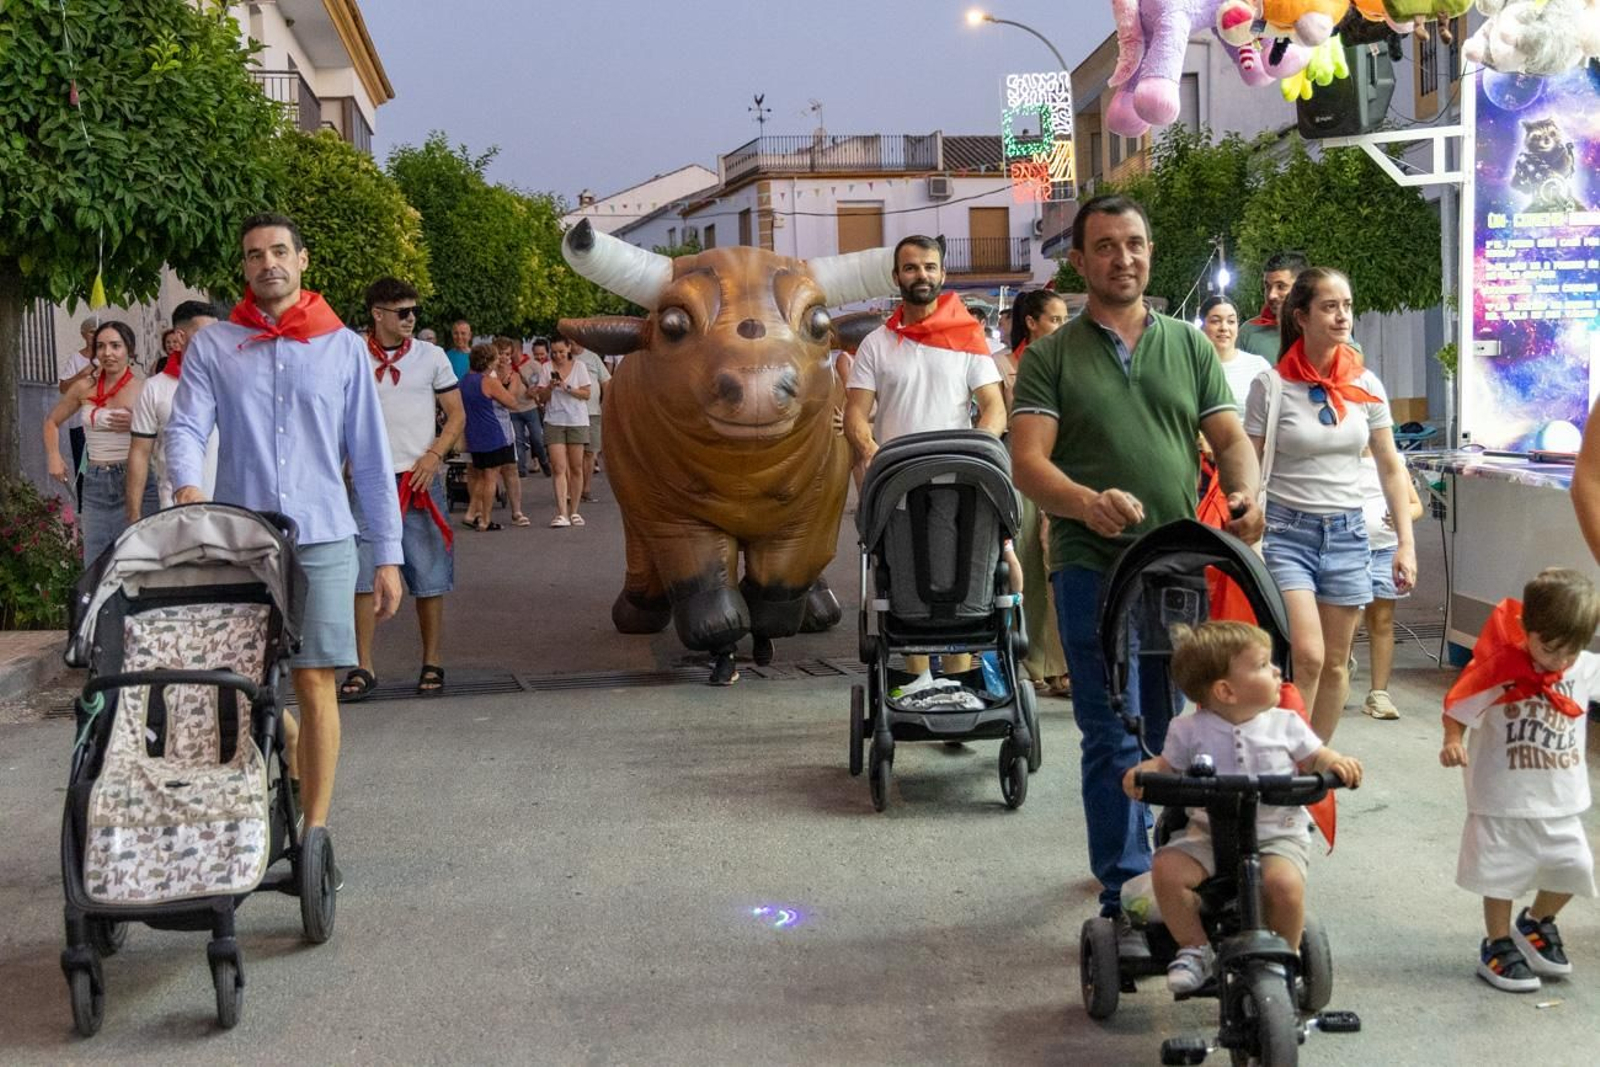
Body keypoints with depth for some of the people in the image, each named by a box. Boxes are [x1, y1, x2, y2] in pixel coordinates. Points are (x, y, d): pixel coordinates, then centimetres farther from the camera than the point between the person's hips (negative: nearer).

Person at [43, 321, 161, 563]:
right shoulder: (85, 387, 8)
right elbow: (52, 421, 23)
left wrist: (137, 426, -19)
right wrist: (54, 457, 11)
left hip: (135, 482, -4)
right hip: (95, 483, 4)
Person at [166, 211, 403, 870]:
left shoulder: (342, 347, 7)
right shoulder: (212, 348, 7)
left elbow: (371, 458, 7)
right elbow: (186, 427, -4)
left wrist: (387, 554, 3)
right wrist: (186, 485, -27)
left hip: (321, 539, -1)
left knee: (314, 682, -5)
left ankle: (315, 833, 1)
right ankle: (295, 767, 34)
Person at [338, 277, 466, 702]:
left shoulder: (430, 356, 5)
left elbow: (457, 415, 7)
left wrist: (434, 456, -8)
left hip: (420, 479, 0)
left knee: (429, 576, 3)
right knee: (364, 574, -3)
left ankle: (432, 663, 13)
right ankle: (363, 667, 3)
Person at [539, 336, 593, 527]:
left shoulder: (579, 366, 3)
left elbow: (586, 394, -1)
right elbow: (541, 398, 5)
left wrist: (567, 388, -14)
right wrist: (550, 387, -14)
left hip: (577, 421, 0)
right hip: (554, 421, 0)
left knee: (576, 467, 4)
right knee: (558, 467, -10)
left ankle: (573, 511, 13)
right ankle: (561, 513, -14)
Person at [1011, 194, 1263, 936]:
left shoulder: (1189, 346, 13)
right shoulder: (1051, 357, 3)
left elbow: (1231, 437, 10)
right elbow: (1028, 462, -8)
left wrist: (1246, 491, -13)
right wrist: (1087, 503, -28)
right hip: (1094, 568, -3)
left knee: (1179, 736, 13)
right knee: (1114, 741, -2)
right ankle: (1125, 900, 4)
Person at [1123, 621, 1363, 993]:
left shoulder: (1284, 724, 0)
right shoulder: (1189, 731, -3)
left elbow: (1314, 758, 11)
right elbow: (1167, 765, 6)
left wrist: (1338, 763, -11)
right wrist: (1142, 773, -16)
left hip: (1278, 833, 0)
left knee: (1284, 882, -30)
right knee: (1167, 869, -24)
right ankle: (1195, 949, -3)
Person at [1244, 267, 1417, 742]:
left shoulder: (1366, 385, 4)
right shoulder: (1272, 385, -6)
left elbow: (1391, 467, 10)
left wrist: (1406, 542, 5)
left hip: (1347, 532, 4)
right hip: (1288, 529, -4)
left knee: (1335, 665, 7)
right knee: (1307, 657, -17)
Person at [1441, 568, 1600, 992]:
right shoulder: (1499, 670, -18)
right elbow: (1457, 710, -10)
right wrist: (1453, 743, -27)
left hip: (1561, 798, 4)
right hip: (1504, 796, -4)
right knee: (1502, 872, 6)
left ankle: (1536, 923, 35)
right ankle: (1498, 946, 25)